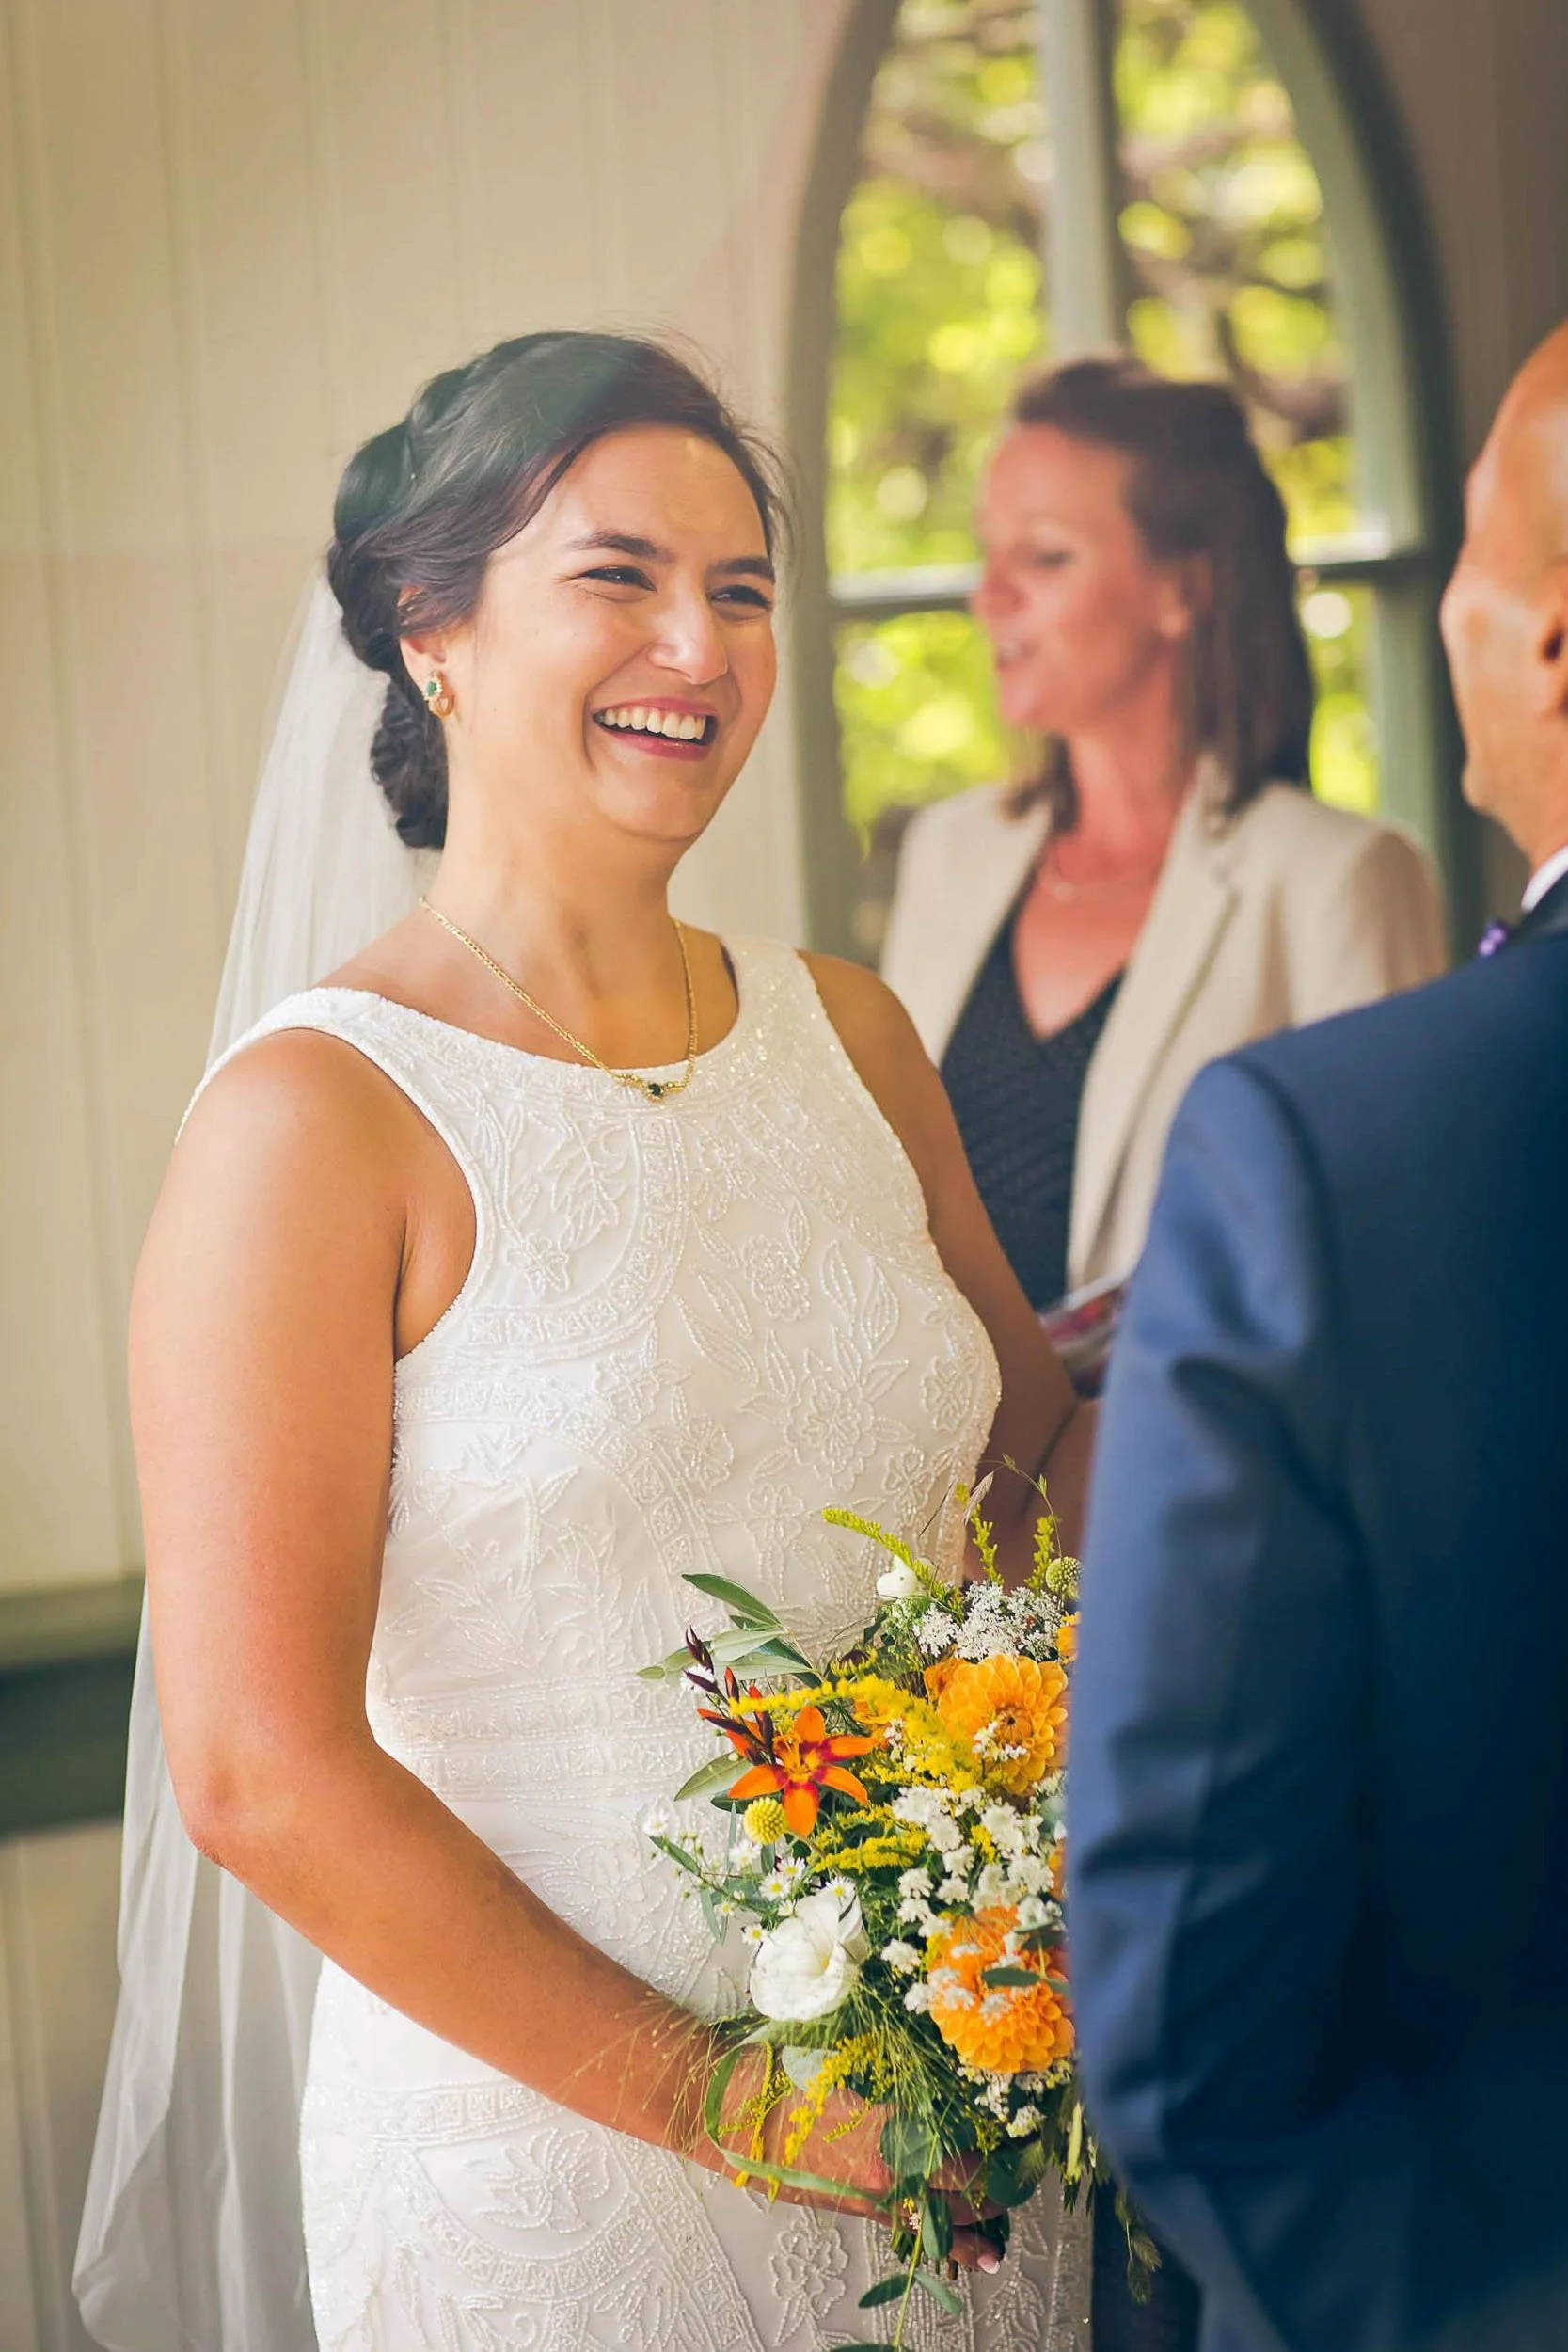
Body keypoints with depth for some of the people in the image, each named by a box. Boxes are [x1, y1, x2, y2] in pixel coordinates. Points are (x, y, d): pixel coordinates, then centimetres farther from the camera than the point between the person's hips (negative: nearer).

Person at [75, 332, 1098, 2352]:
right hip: (542, 2151, -5)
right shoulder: (315, 1119, -14)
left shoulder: (846, 1034, 4)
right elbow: (261, 1775, -17)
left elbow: (1047, 1440, 14)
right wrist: (712, 2097, -14)